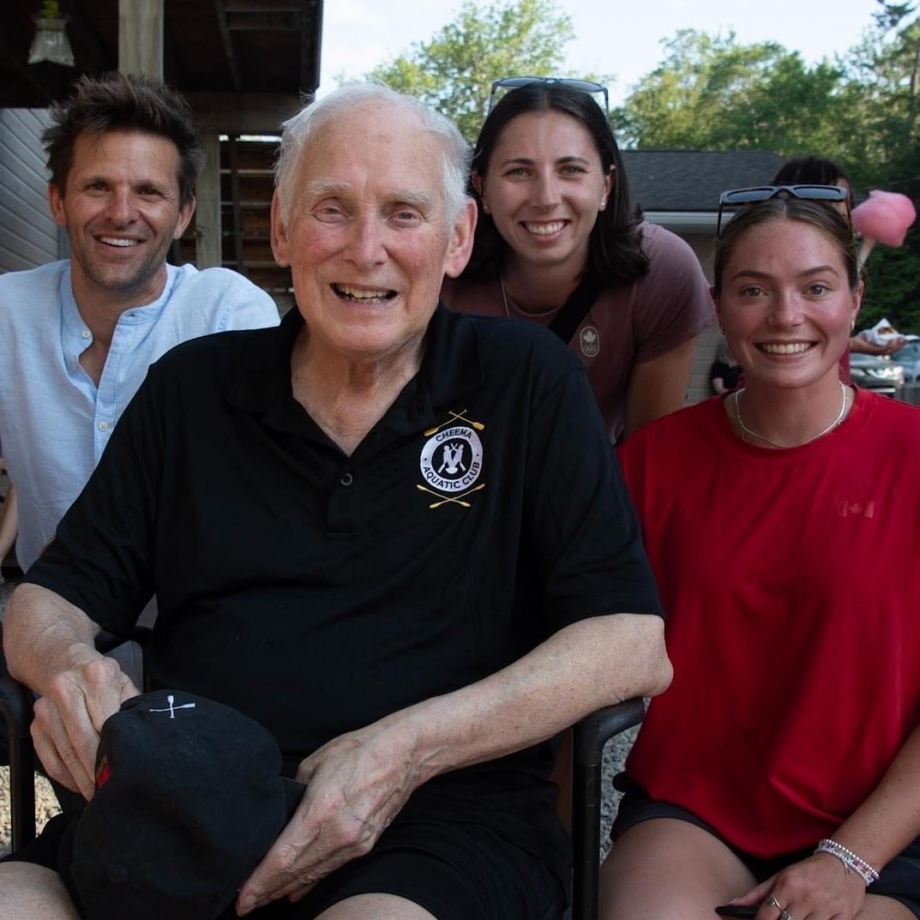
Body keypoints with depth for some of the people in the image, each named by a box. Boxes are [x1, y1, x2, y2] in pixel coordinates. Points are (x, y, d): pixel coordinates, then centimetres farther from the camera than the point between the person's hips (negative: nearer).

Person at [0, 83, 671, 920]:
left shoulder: (528, 381, 3)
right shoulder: (190, 388, 11)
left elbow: (632, 645, -5)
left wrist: (411, 749, -18)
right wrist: (69, 665, -11)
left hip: (448, 813, -2)